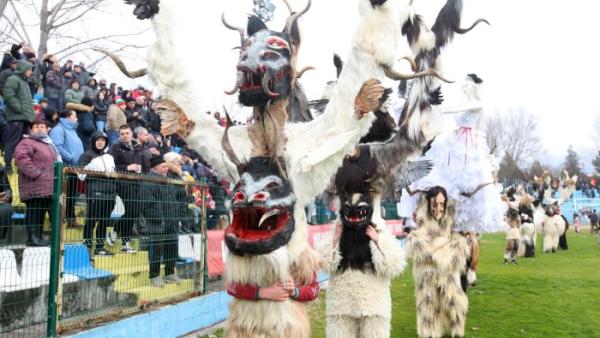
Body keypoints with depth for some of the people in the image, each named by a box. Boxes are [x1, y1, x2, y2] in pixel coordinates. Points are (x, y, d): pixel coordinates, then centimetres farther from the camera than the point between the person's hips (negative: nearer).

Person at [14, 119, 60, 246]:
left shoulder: (49, 145, 25)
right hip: (35, 187, -9)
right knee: (34, 212, -6)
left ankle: (38, 237, 17)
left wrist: (56, 176, 20)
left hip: (48, 187, 9)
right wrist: (35, 173, -24)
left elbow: (54, 163, 35)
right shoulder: (27, 142, -4)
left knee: (41, 212, 11)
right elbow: (21, 157, -21)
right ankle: (32, 237, -2)